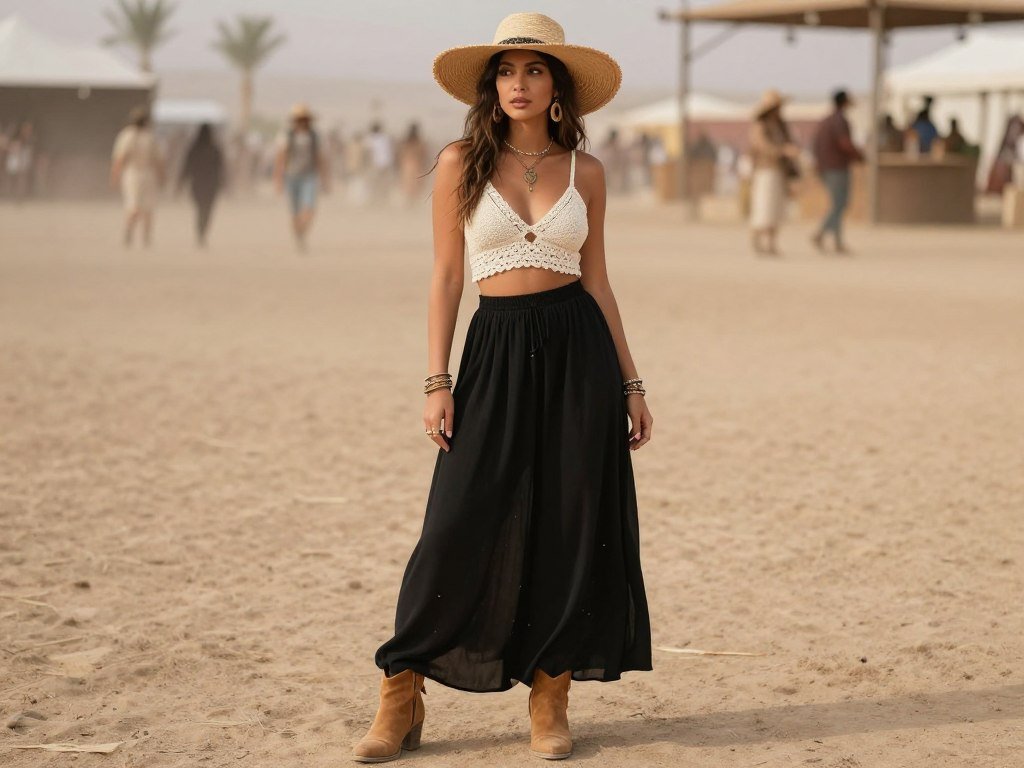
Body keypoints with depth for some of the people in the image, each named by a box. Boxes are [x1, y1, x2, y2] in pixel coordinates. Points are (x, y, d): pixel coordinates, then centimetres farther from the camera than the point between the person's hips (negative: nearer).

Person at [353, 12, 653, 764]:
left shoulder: (584, 171, 6)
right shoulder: (461, 163, 2)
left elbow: (597, 281, 10)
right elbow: (447, 277, 2)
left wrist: (631, 384, 8)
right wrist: (438, 381, -5)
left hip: (577, 349, 2)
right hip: (497, 350, -1)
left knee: (571, 525, 3)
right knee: (461, 527, -4)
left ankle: (551, 699, 16)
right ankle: (401, 701, 6)